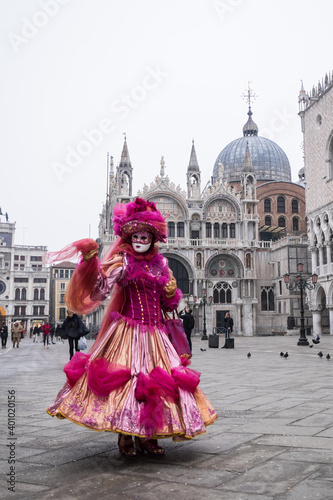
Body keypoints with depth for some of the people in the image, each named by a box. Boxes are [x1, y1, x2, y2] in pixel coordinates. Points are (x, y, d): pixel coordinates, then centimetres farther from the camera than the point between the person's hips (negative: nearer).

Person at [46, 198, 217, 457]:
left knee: (155, 381, 5)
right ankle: (125, 437, 8)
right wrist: (91, 261, -29)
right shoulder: (123, 262, -2)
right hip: (129, 331, -5)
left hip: (156, 332, 5)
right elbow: (101, 290, -17)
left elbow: (167, 305, 19)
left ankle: (147, 436, 16)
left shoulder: (160, 263, 12)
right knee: (126, 377, -7)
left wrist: (172, 293, -3)